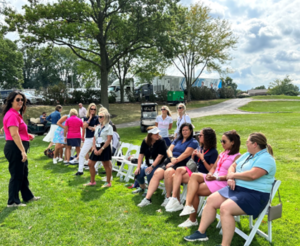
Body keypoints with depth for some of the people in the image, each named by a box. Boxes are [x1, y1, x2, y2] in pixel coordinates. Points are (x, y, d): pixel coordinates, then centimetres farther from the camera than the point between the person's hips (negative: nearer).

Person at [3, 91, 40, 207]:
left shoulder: (16, 114, 16)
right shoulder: (12, 115, -17)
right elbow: (14, 134, -25)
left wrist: (27, 135, 13)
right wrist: (23, 150, -28)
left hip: (19, 148, 11)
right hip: (15, 148, -11)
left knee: (23, 173, 19)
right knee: (16, 175, -2)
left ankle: (28, 196, 32)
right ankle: (12, 201, 9)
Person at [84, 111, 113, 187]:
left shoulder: (108, 127, -7)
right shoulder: (98, 127, 12)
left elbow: (109, 140, -13)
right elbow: (94, 139, 10)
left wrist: (101, 149, -17)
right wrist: (94, 149, -5)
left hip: (105, 148, -7)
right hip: (97, 147, 7)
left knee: (106, 165, 1)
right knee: (90, 163, 7)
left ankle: (108, 182, 15)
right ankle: (92, 181, 20)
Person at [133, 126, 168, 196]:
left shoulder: (161, 142, -13)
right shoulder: (145, 142, 1)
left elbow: (160, 156, -19)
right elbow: (141, 154, 0)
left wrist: (152, 167, -25)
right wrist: (138, 167, -10)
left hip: (160, 164, -5)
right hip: (148, 164, 5)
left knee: (149, 172, -33)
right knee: (138, 173, -18)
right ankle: (142, 187, 15)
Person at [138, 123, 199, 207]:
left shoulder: (193, 142, 5)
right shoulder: (177, 140, 25)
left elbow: (186, 154, -8)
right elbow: (169, 150, 13)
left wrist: (174, 161, -16)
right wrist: (171, 158, -9)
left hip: (181, 164, -6)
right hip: (170, 161, 6)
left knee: (168, 172, -35)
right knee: (157, 173, -22)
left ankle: (168, 197, -19)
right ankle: (147, 198, -23)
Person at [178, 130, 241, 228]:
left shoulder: (237, 157, -8)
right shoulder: (222, 154, 18)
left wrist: (216, 178, -22)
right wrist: (210, 174, -6)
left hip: (223, 182, -8)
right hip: (213, 178, 8)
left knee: (194, 190, -16)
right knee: (194, 176, -19)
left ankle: (192, 219, -1)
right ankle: (188, 206, -28)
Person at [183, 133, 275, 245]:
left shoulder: (266, 158, -15)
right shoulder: (247, 155, 15)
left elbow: (252, 175, -29)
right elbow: (233, 166, 17)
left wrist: (233, 175, -14)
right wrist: (230, 178, -5)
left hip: (254, 194, -10)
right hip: (236, 188, 10)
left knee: (225, 208, -30)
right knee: (211, 200, 1)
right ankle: (201, 232, 8)